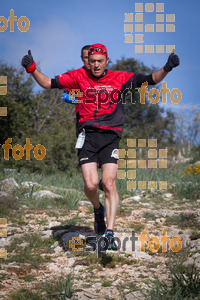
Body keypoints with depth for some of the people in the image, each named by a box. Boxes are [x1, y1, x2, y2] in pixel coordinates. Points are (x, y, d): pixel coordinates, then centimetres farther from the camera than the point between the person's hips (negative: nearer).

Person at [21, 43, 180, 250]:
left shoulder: (120, 78, 7)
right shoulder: (78, 77, 7)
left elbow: (150, 80, 5)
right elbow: (49, 83, 6)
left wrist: (166, 69, -10)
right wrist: (32, 69, -7)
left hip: (110, 137, 0)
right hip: (87, 135, 0)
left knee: (109, 183, -12)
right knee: (90, 184, -11)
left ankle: (109, 233, -9)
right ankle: (97, 209, 24)